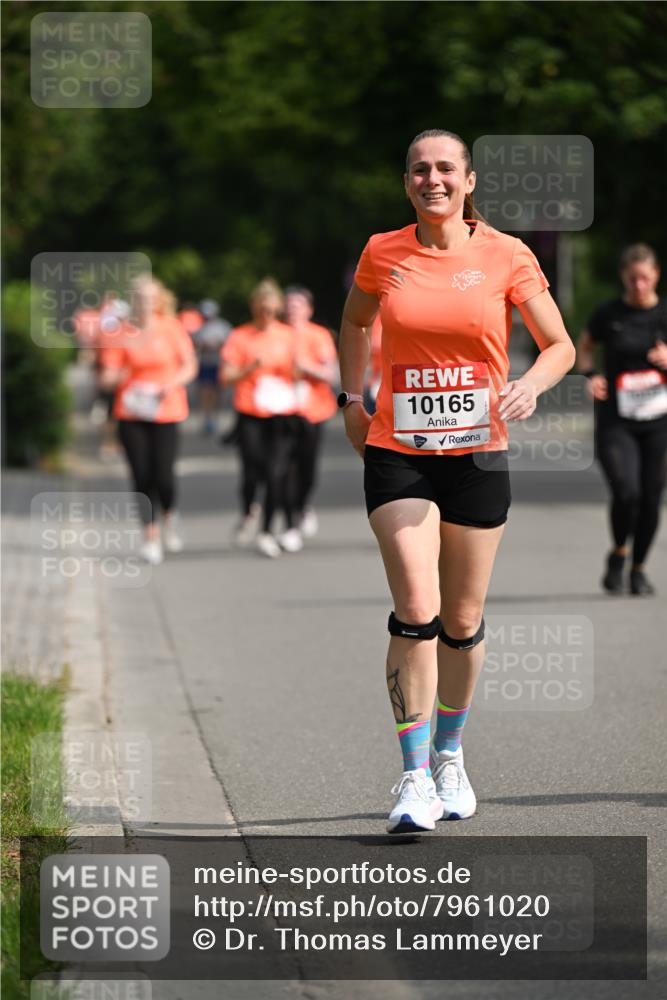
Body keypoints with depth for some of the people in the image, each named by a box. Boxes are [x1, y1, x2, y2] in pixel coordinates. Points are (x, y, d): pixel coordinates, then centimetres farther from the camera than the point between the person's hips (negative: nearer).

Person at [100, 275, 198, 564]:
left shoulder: (171, 328, -1)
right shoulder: (120, 334, -2)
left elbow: (189, 366, 5)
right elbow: (107, 377, -2)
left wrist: (172, 384, -13)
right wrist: (117, 377, -25)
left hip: (166, 412, -1)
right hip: (131, 415, 1)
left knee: (163, 474, -9)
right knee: (142, 477, -2)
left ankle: (170, 519, 22)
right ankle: (151, 538, 7)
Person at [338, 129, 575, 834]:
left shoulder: (505, 257, -3)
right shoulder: (382, 255, 1)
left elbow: (560, 346, 2)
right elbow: (355, 321, 22)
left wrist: (531, 385, -18)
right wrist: (351, 398, 14)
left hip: (478, 453, 1)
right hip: (396, 454, -1)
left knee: (463, 622, 9)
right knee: (416, 613, -15)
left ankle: (449, 755, 32)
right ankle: (414, 778, -10)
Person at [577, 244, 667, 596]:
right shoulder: (608, 314, -1)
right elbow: (584, 347, 16)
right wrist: (590, 374, -3)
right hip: (615, 421, -2)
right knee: (626, 491, -18)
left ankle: (638, 568, 23)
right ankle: (618, 553, 10)